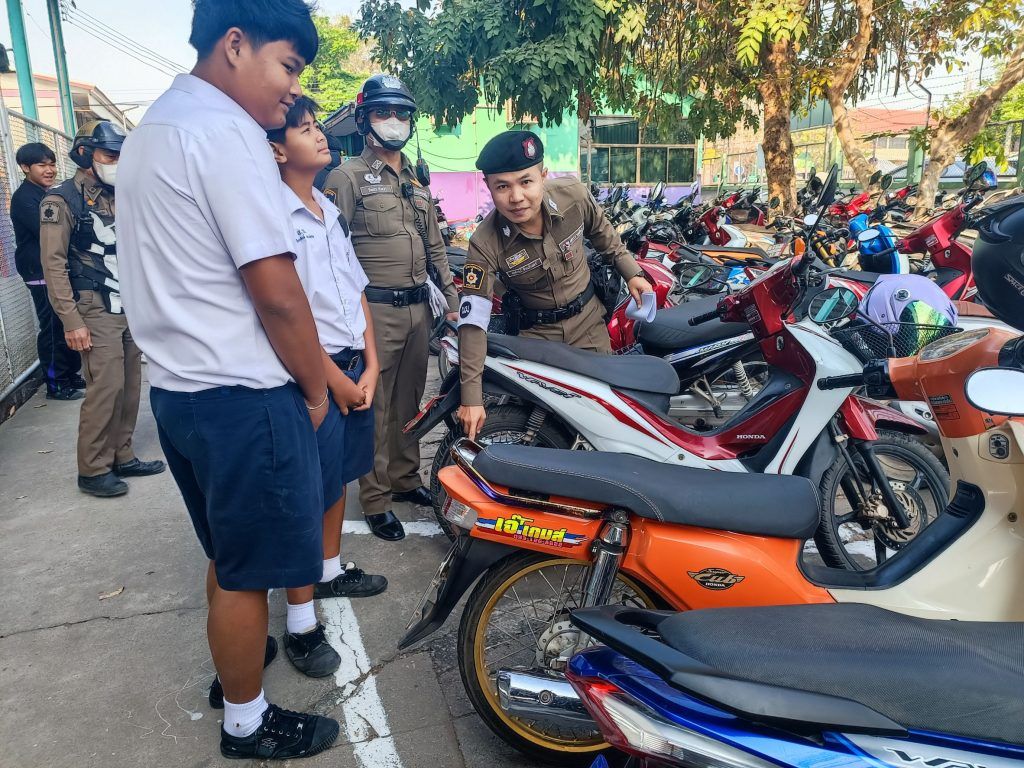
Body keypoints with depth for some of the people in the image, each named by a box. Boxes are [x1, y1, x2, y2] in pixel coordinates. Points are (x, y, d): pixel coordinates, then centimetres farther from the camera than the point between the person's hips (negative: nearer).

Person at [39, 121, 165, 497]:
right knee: (105, 389, -9)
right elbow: (54, 264, -10)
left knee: (130, 388, 7)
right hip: (96, 311, -6)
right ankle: (93, 470, 3)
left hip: (131, 309, 7)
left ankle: (121, 457, 19)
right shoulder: (62, 200, -5)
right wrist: (71, 321, -15)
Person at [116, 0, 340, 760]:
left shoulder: (152, 127, 16)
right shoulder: (225, 129, -16)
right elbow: (276, 291, -20)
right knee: (249, 569, 7)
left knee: (229, 552, 25)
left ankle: (236, 657, 45)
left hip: (179, 385, 10)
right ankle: (248, 723, 26)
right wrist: (315, 388, -7)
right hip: (241, 394, -9)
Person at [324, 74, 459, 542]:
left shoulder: (417, 182, 19)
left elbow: (435, 246, 22)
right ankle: (375, 499, 8)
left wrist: (451, 300, 18)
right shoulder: (348, 177, -3)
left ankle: (406, 477, 30)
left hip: (418, 308, 7)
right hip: (376, 310, -6)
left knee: (409, 401, 15)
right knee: (374, 406, -2)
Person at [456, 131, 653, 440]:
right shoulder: (486, 244, -25)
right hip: (535, 333, -2)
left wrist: (632, 272, 6)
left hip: (588, 321, 2)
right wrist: (472, 397, -29)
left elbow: (601, 232, 6)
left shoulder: (573, 195, -19)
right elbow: (473, 321, -26)